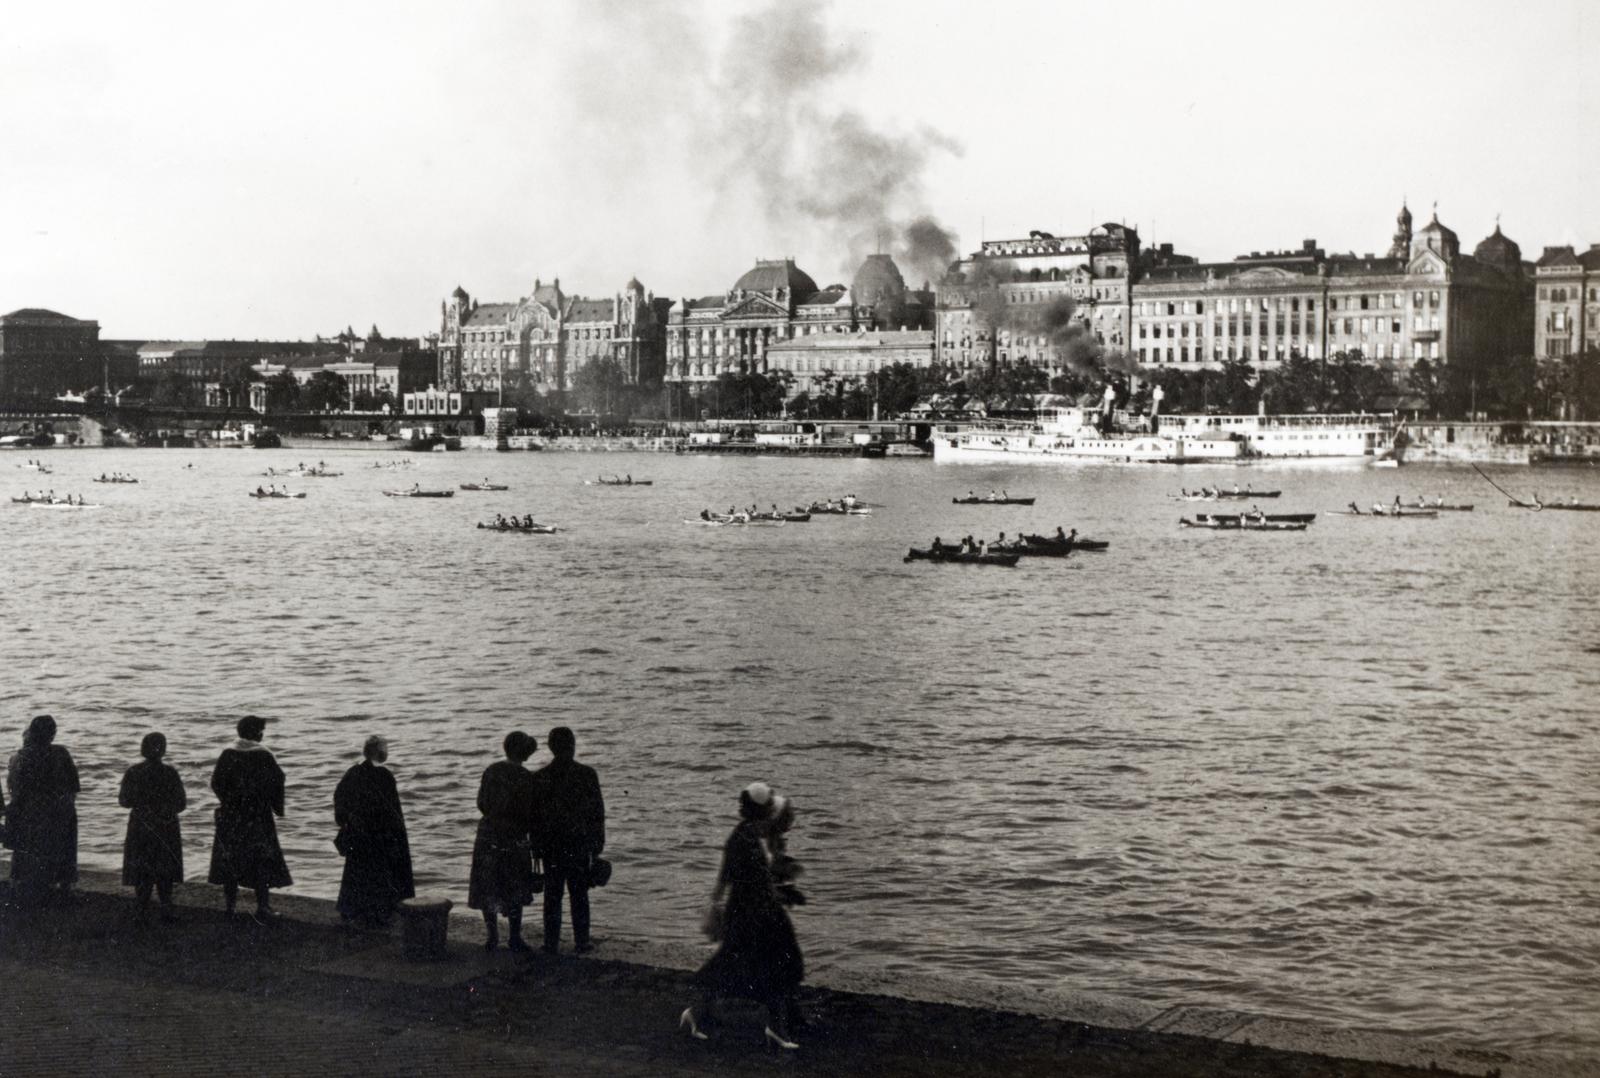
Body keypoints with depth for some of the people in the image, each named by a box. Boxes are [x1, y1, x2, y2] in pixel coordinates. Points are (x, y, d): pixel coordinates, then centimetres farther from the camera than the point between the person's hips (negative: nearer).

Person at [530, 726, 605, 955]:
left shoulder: (539, 777, -3)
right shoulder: (586, 774, -6)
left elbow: (534, 816, 0)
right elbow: (597, 812, -3)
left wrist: (536, 848, 7)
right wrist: (598, 844, 5)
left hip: (551, 846, 1)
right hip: (579, 844, -1)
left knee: (552, 895, 7)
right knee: (579, 894, 7)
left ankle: (551, 944, 8)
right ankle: (581, 942, 9)